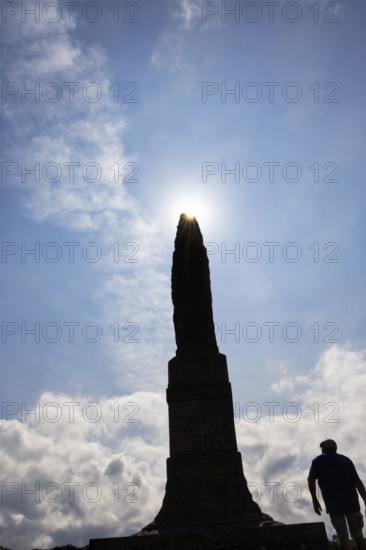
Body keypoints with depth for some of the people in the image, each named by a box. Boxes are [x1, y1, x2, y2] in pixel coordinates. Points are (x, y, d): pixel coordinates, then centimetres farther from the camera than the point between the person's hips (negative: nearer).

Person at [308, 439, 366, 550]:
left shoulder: (318, 461, 9)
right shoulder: (346, 459, 14)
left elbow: (311, 480, -3)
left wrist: (315, 500, 3)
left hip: (333, 503, -2)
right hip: (351, 502, 2)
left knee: (343, 535, 1)